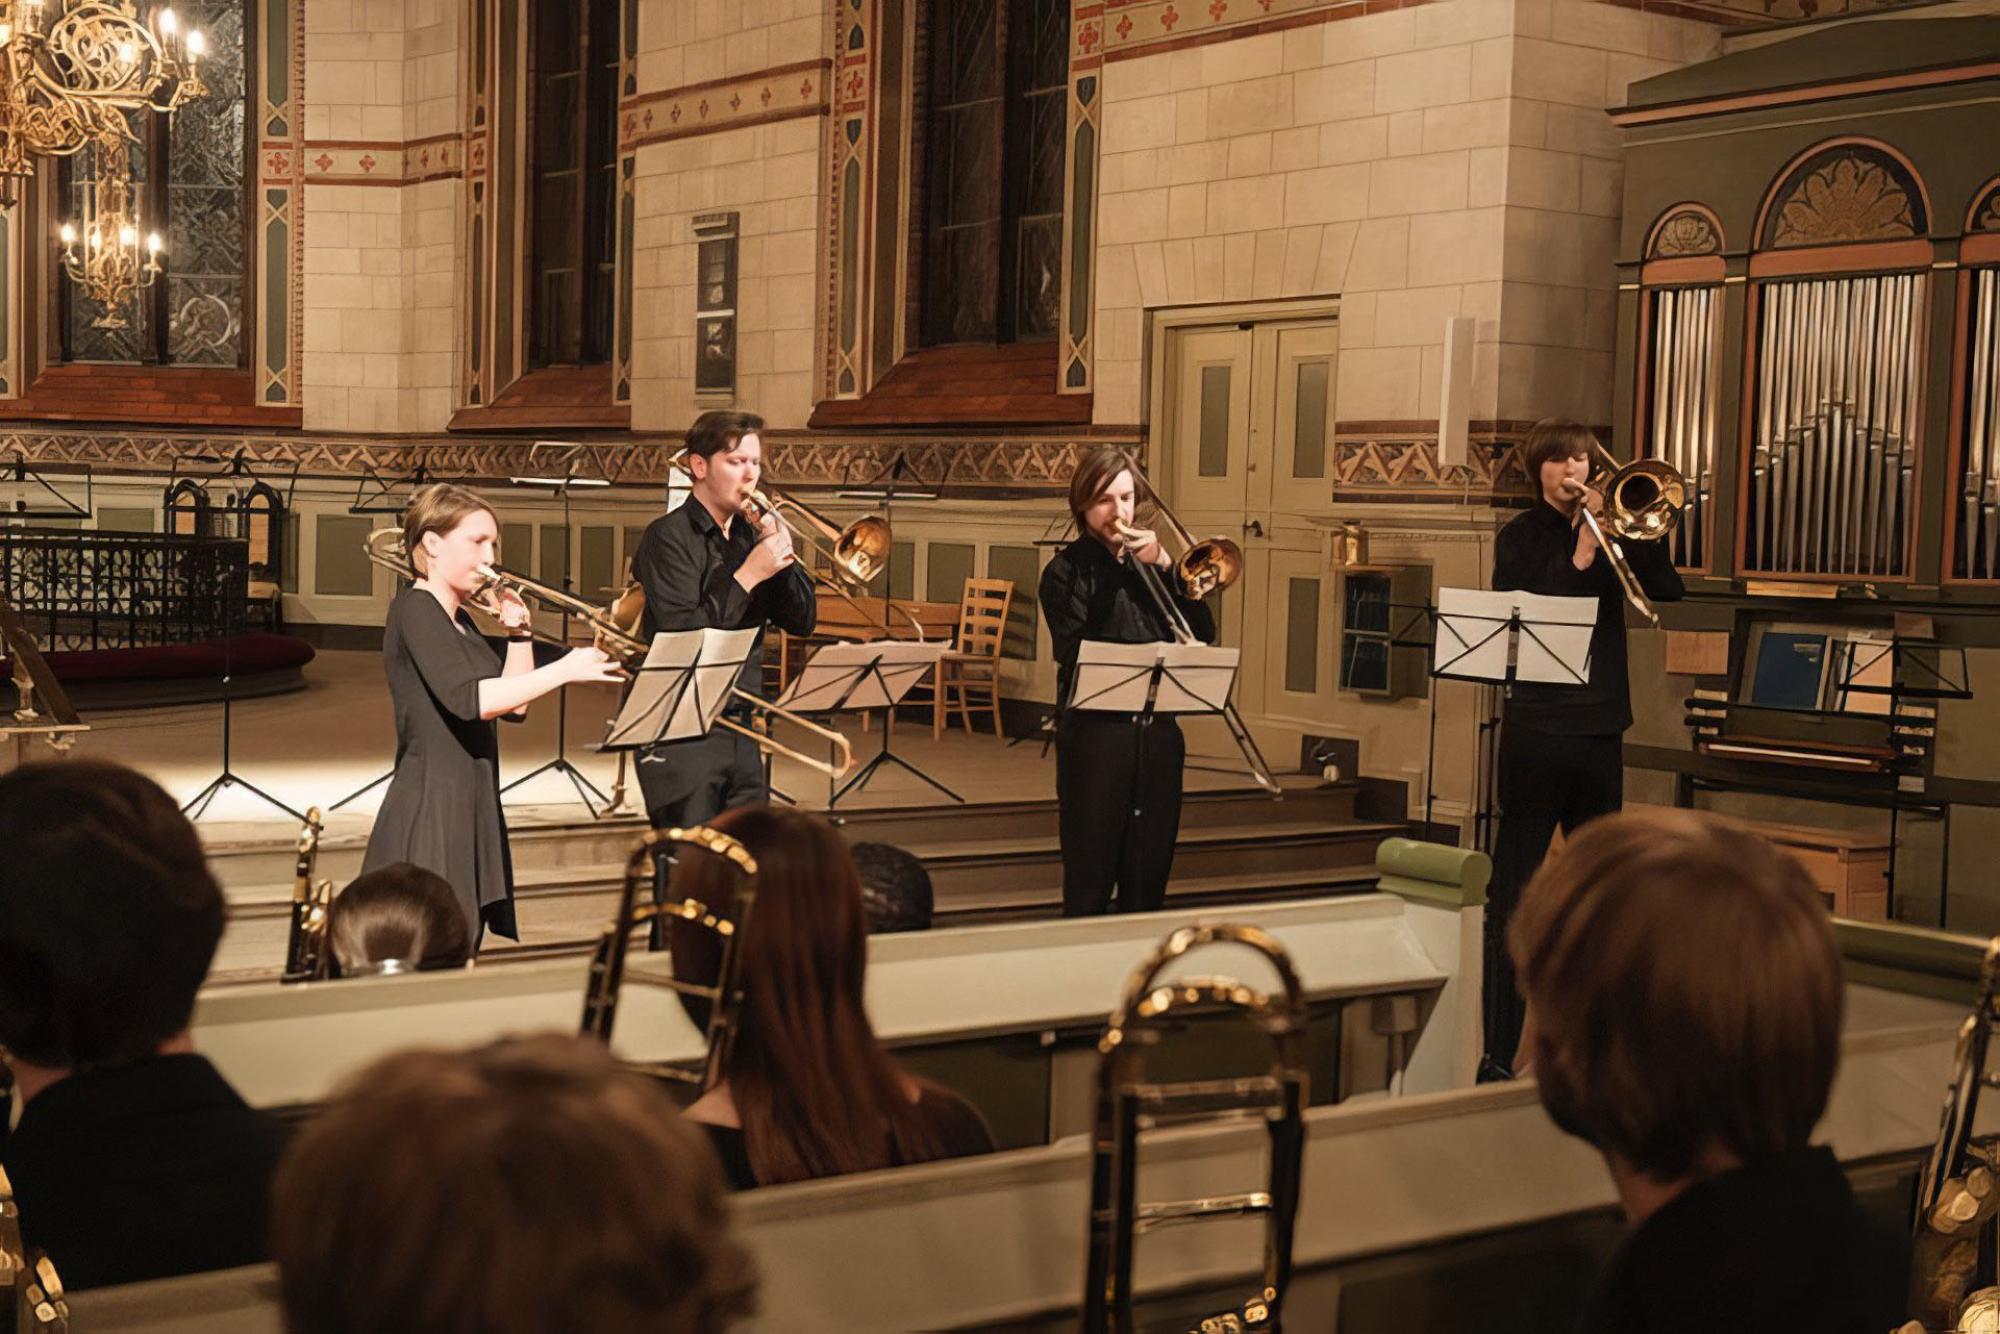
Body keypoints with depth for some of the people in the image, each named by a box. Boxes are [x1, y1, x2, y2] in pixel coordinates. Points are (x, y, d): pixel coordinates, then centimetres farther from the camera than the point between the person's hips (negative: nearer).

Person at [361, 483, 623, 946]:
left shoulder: (460, 620, 18)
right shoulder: (414, 609, -9)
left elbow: (515, 704, 19)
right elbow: (466, 699, -24)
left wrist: (520, 633, 8)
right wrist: (564, 670, -25)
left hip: (472, 814, 9)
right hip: (430, 816, -9)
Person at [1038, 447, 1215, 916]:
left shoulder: (1148, 559, 14)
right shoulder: (1067, 570, -1)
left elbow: (1202, 634, 5)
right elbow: (1074, 652, -15)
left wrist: (1166, 567, -6)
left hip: (1158, 732, 5)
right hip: (1094, 733, -5)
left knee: (1148, 880, 10)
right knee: (1089, 883, -1)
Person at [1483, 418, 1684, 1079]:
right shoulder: (1520, 536, 1)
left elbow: (1667, 592, 0)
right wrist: (1580, 556, -19)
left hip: (1600, 725, 5)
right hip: (1536, 727, -5)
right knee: (1513, 892, -5)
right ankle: (1498, 1052, -4)